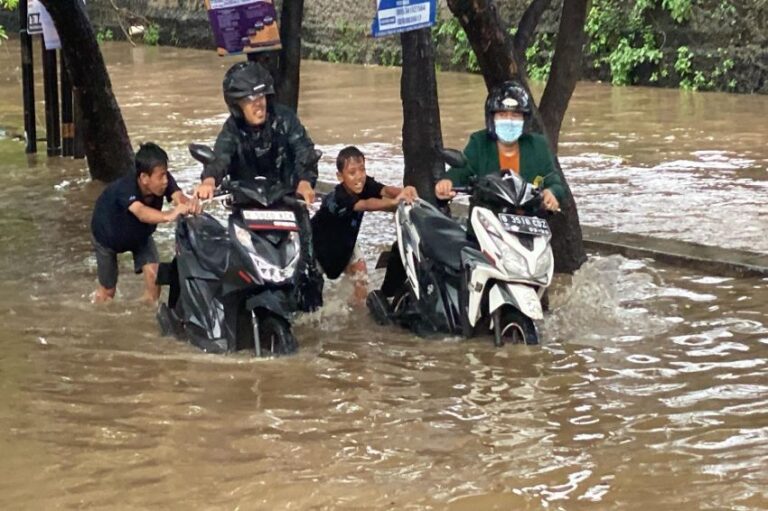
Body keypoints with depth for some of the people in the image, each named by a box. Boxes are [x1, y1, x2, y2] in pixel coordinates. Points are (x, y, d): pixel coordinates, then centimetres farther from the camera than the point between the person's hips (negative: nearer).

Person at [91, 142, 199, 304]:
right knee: (107, 291, 10)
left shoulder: (164, 181, -33)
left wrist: (189, 204, -77)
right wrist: (168, 216, -84)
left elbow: (178, 196, -52)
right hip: (107, 234, -4)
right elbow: (141, 213, -65)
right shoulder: (125, 188, -46)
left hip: (140, 233, 4)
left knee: (153, 274, -17)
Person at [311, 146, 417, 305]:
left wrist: (404, 191, -69)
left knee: (361, 276, 3)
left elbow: (385, 190, -44)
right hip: (321, 242, -6)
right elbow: (367, 205, -60)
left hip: (344, 241, 6)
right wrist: (394, 202, -79)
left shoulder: (366, 184, -24)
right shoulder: (338, 198, -41)